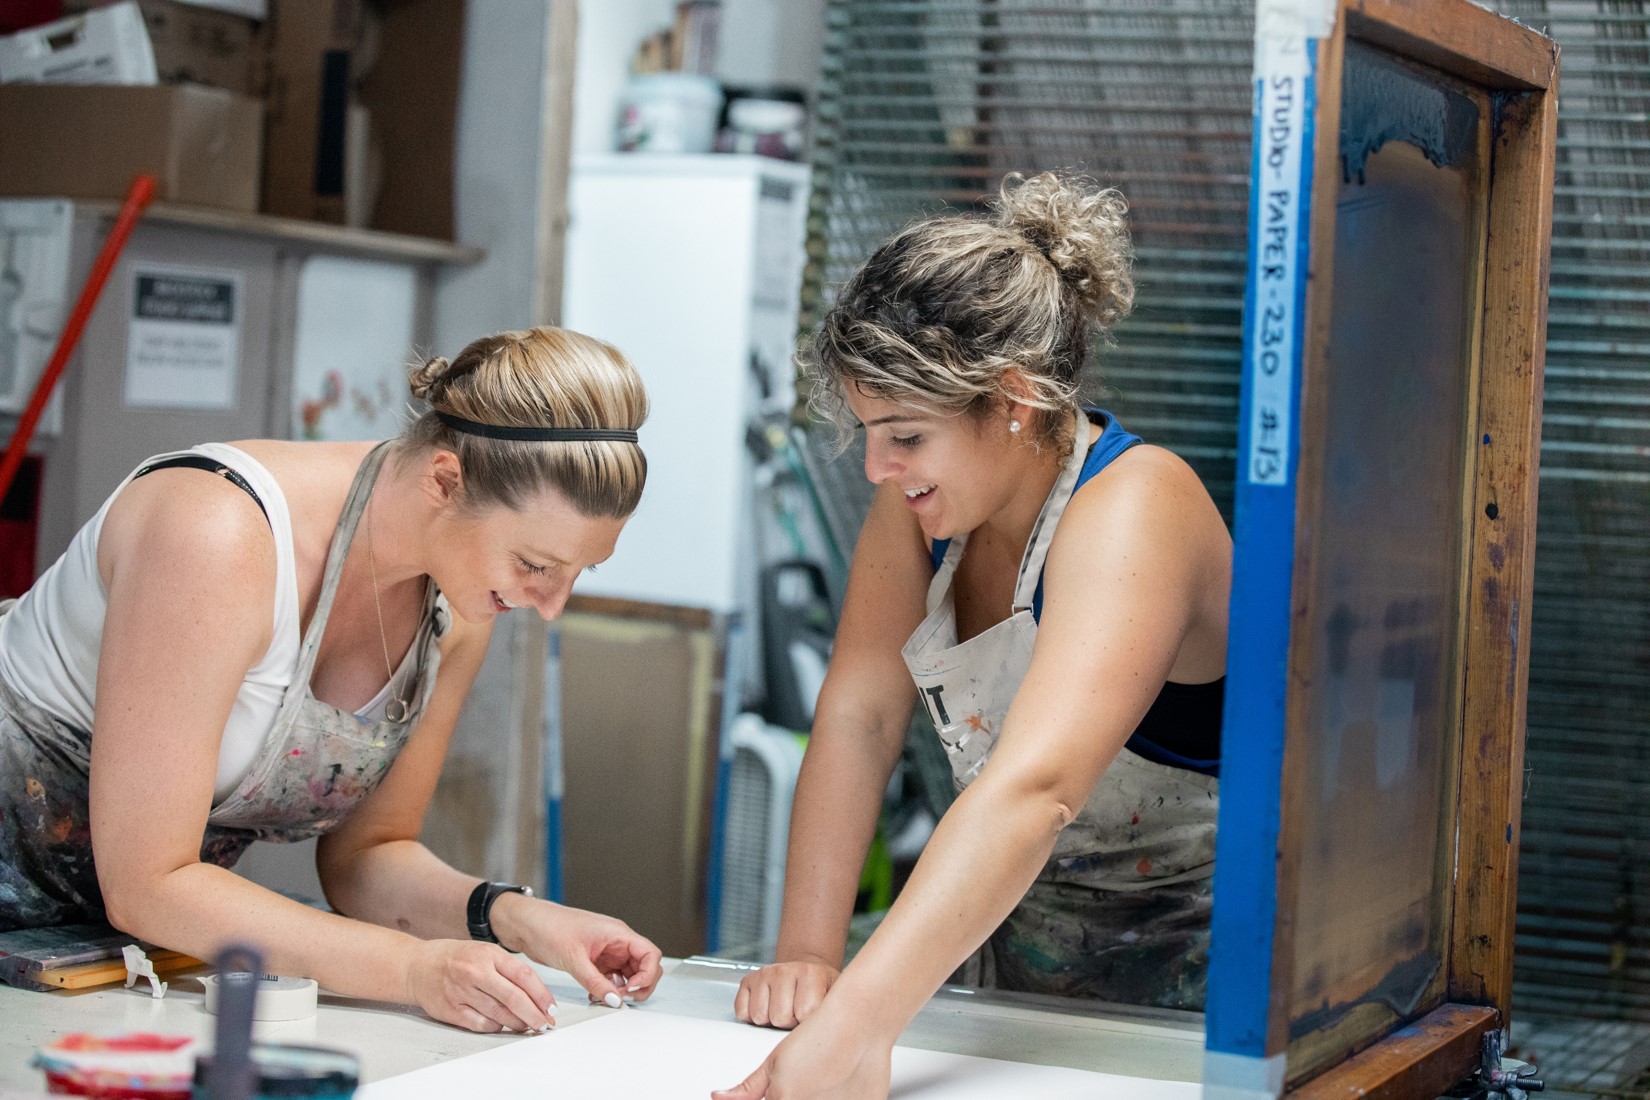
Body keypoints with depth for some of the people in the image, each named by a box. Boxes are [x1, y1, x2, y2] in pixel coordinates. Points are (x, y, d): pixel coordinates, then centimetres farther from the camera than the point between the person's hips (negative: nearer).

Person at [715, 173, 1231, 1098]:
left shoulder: (1132, 510, -23)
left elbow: (1033, 789, -36)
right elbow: (858, 718, -5)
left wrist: (855, 1023, -46)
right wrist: (807, 954, -16)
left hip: (1185, 970, -6)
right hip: (1014, 944, 6)